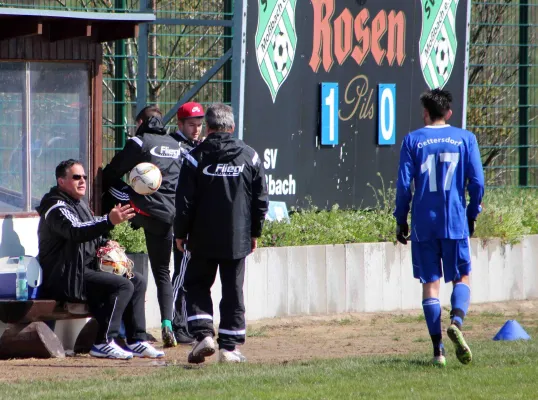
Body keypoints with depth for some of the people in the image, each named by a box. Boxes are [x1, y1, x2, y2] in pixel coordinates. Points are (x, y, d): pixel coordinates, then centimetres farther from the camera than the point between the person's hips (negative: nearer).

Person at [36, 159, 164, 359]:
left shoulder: (79, 204, 19)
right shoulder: (56, 208, -14)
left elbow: (90, 236, 30)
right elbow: (75, 231, -34)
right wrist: (109, 221, -47)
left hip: (87, 268, 10)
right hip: (67, 277, -10)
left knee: (138, 281, 6)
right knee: (123, 285, -24)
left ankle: (137, 341, 3)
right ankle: (103, 343, -23)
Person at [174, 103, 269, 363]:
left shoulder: (196, 157, -6)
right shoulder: (249, 156, 1)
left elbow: (185, 201, -5)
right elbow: (261, 200, 5)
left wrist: (180, 234, 5)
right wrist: (255, 232, 15)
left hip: (204, 239, -2)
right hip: (238, 239, 2)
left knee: (197, 286, 12)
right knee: (233, 292, 6)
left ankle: (203, 334, -5)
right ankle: (229, 347, 4)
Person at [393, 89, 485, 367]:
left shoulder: (413, 141, 1)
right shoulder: (465, 139, 2)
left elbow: (404, 184, -3)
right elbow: (477, 182, -1)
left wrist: (401, 220, 6)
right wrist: (472, 215, 12)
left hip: (423, 224, 0)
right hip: (455, 223, 0)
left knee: (430, 282, 5)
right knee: (461, 278, 11)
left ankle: (438, 350, 1)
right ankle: (456, 321, -19)